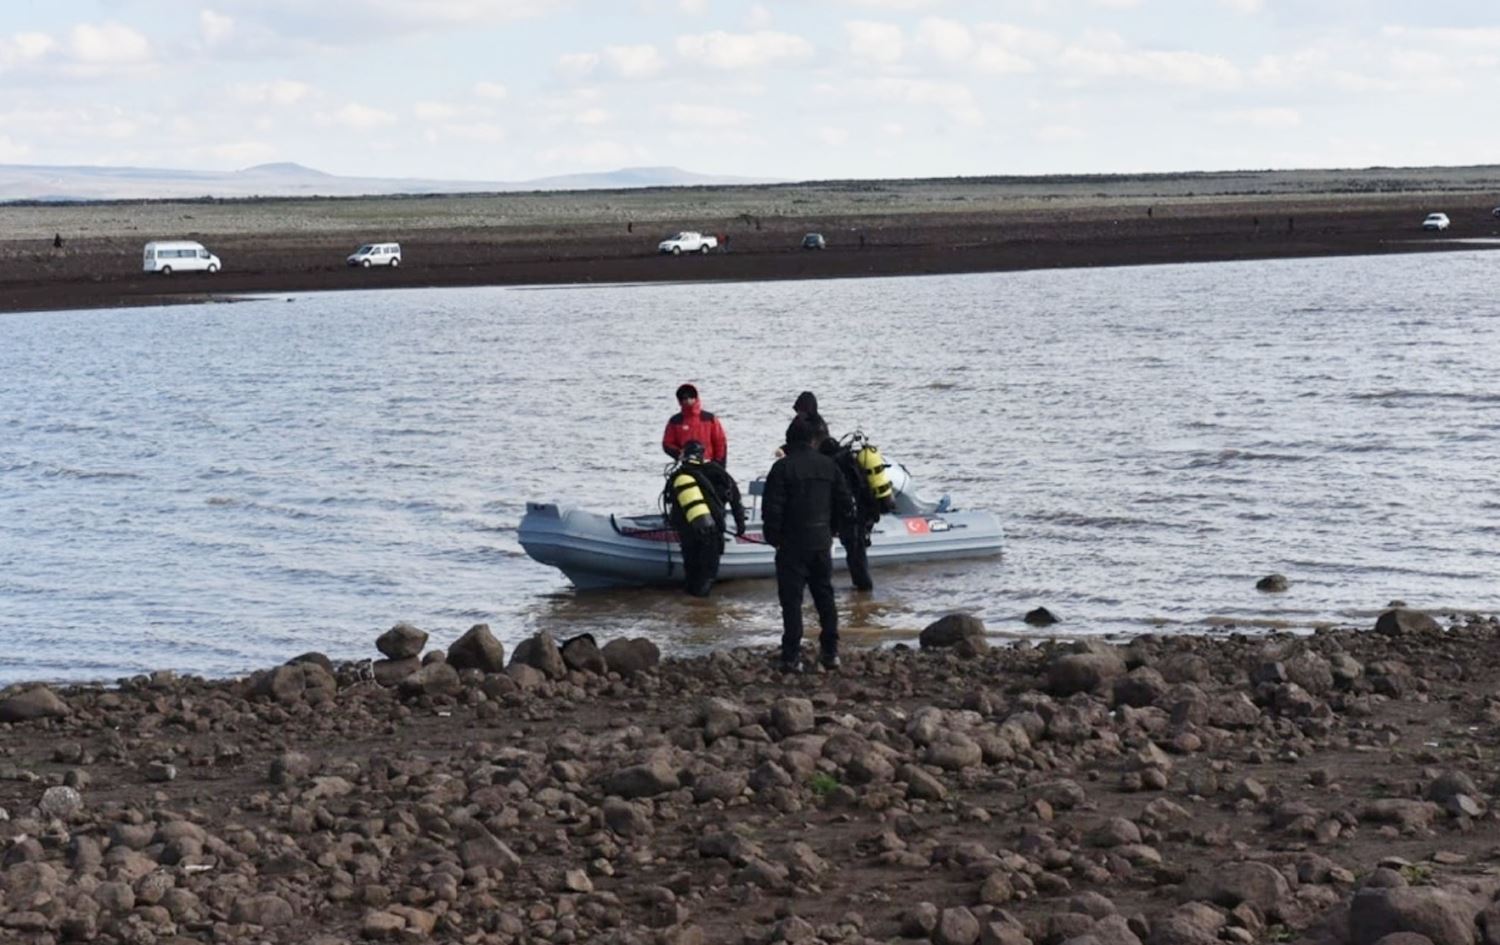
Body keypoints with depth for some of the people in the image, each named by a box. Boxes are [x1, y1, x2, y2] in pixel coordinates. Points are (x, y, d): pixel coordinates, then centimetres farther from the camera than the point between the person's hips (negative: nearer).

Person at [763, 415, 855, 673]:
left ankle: (792, 656, -4)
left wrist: (773, 538, -1)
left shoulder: (782, 468, -11)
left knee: (791, 598, -1)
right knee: (824, 595, 15)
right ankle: (830, 651, 17)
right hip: (822, 541, 5)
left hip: (793, 543, -5)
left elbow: (771, 508, -15)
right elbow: (845, 503, 7)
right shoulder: (827, 465, 4)